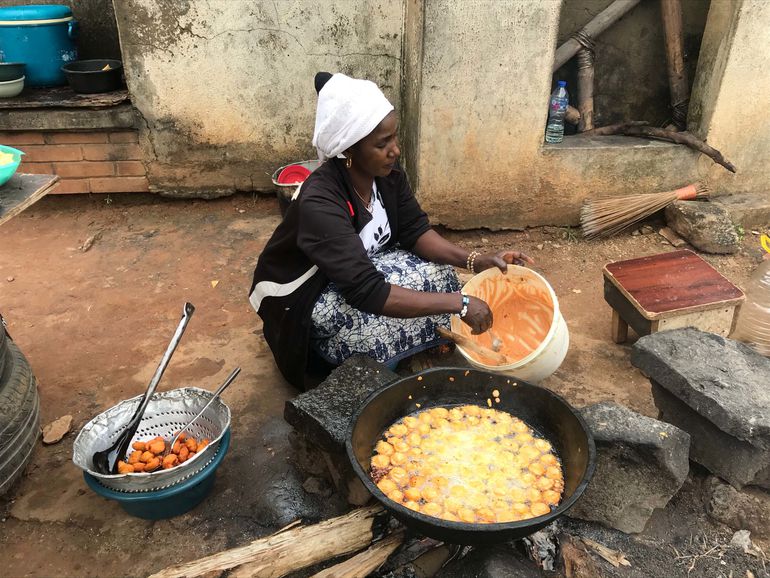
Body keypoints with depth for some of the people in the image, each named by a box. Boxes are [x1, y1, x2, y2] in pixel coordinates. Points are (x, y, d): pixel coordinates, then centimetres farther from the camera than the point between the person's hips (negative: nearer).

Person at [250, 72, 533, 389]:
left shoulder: (387, 172, -15)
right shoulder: (320, 204, -36)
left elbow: (415, 231, -7)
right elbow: (367, 293, -41)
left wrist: (475, 261, -23)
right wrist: (459, 303, -38)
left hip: (362, 267, 7)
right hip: (301, 300, -6)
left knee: (437, 272, -11)